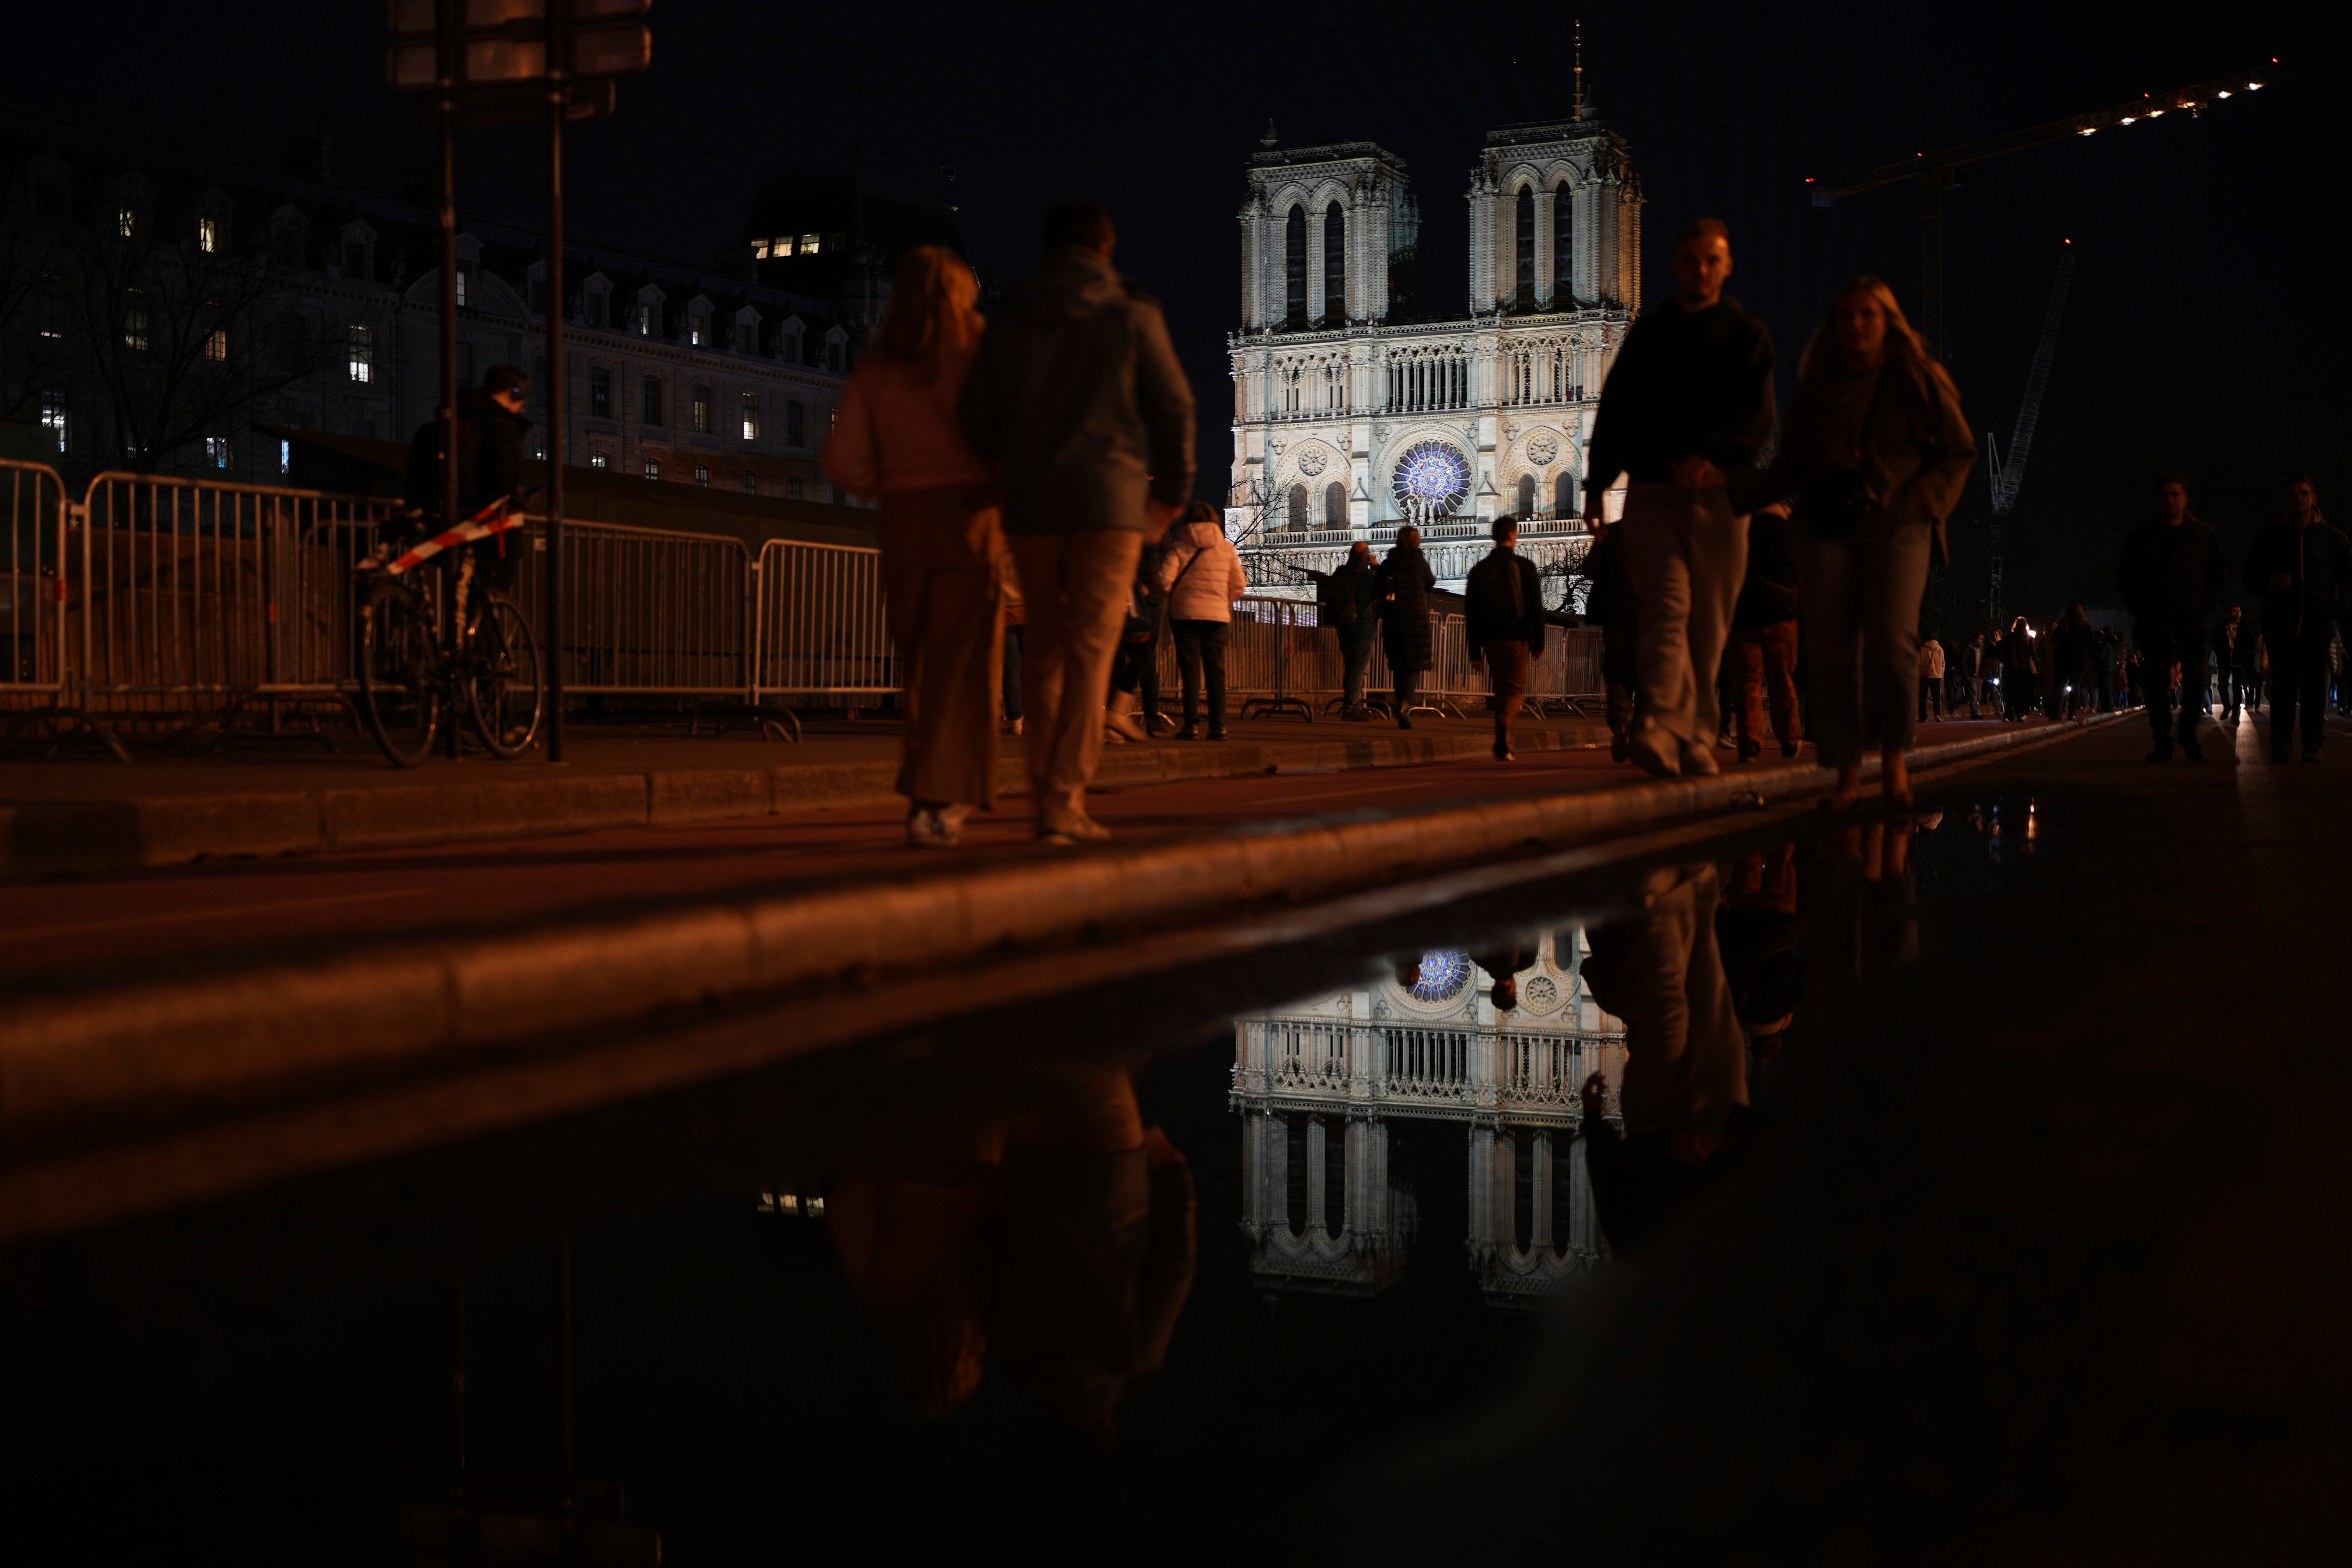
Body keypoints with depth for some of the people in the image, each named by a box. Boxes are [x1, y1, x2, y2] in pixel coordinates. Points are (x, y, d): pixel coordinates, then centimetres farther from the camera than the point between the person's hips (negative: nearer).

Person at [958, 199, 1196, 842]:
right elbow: (1174, 407, 0)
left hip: (1030, 505, 3)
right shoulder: (1131, 315, 0)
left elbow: (978, 418, 4)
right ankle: (1064, 802, -9)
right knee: (1090, 651, -3)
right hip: (1110, 500, -3)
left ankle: (1046, 790, 14)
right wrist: (1174, 489, 13)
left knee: (1044, 649, 13)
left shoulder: (1009, 320, 7)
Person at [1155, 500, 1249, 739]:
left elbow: (1165, 580, -11)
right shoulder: (1227, 547, 5)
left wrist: (1175, 595, 9)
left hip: (1186, 613, -2)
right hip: (1217, 615, 2)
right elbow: (1240, 585, 5)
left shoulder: (1179, 546, -3)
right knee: (1216, 671, 6)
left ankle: (1192, 725, -5)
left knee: (1190, 670, 1)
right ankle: (1218, 726, 1)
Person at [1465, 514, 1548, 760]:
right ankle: (1503, 744, -26)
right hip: (1517, 637, -3)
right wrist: (1539, 643, 4)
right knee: (1515, 691, -3)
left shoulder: (1479, 569, 10)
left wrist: (1475, 652, 11)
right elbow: (1536, 607, -2)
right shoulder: (1524, 566, 0)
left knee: (1501, 690, 16)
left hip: (1489, 639, 3)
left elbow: (1470, 613, 9)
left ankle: (1506, 745, 14)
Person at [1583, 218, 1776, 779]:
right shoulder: (1648, 332, 14)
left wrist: (1711, 453, -22)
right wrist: (1596, 485, 8)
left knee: (1708, 626, 3)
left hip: (1719, 495, 0)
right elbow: (1613, 411, 15)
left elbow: (1759, 418, -4)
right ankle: (1663, 729, -29)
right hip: (1652, 491, 0)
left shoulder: (1747, 335, 9)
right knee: (1668, 607, -15)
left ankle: (1696, 738, 11)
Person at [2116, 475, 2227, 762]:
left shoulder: (2203, 536, 8)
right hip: (2154, 623, 0)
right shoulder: (2141, 537, 8)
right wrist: (2138, 606, 3)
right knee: (2157, 683, -2)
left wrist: (2205, 602, 1)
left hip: (2192, 621, 0)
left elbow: (2220, 574, 14)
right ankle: (2163, 743, 3)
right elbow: (2125, 576, 14)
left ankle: (2188, 732, 14)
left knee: (2196, 679, -7)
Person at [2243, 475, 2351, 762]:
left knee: (2316, 685, -1)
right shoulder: (2269, 538, 11)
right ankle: (2281, 741, -7)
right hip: (2281, 623, -1)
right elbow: (2251, 577, 12)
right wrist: (2270, 584, -10)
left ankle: (2313, 745, 3)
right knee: (2285, 681, -10)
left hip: (2320, 622, 1)